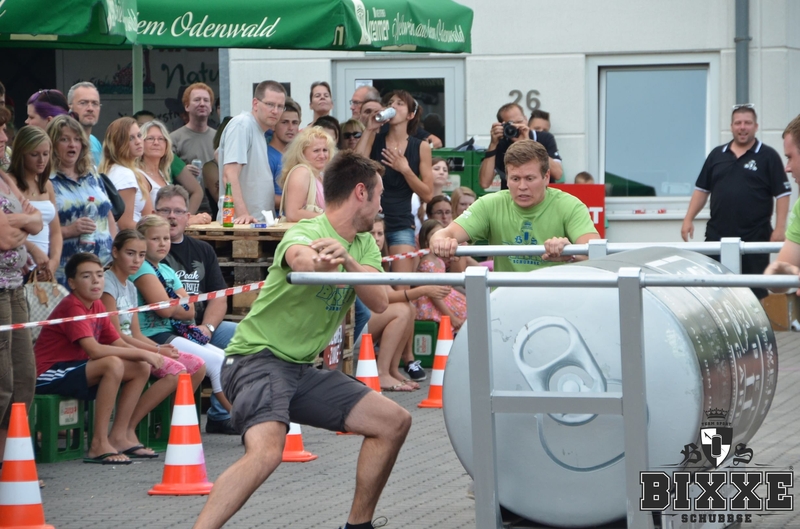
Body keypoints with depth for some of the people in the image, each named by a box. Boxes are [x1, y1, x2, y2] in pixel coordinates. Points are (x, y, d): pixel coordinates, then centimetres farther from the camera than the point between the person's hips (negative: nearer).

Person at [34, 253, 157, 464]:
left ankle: (119, 437, 5)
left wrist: (150, 354, -13)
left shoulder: (97, 306, 9)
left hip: (75, 371, 9)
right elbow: (94, 350, -31)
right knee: (113, 364, -32)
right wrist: (142, 353, -26)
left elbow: (119, 344, 7)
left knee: (142, 368, 4)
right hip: (50, 375, -9)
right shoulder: (72, 307, -19)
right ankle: (99, 445, -27)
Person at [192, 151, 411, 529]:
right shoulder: (306, 233, -16)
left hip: (302, 369, 9)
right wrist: (319, 261, -68)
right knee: (266, 451, -33)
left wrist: (348, 261, -31)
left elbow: (379, 303, -10)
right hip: (259, 358, -9)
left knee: (394, 422, 9)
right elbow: (299, 258, -43)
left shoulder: (364, 245, 9)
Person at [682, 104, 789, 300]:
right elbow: (702, 189, 15)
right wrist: (689, 218, 5)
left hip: (754, 238, -4)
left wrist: (780, 228, -11)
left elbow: (782, 194, -3)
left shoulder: (768, 156, 0)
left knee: (756, 291, -1)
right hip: (717, 236, 4)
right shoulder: (717, 155, 12)